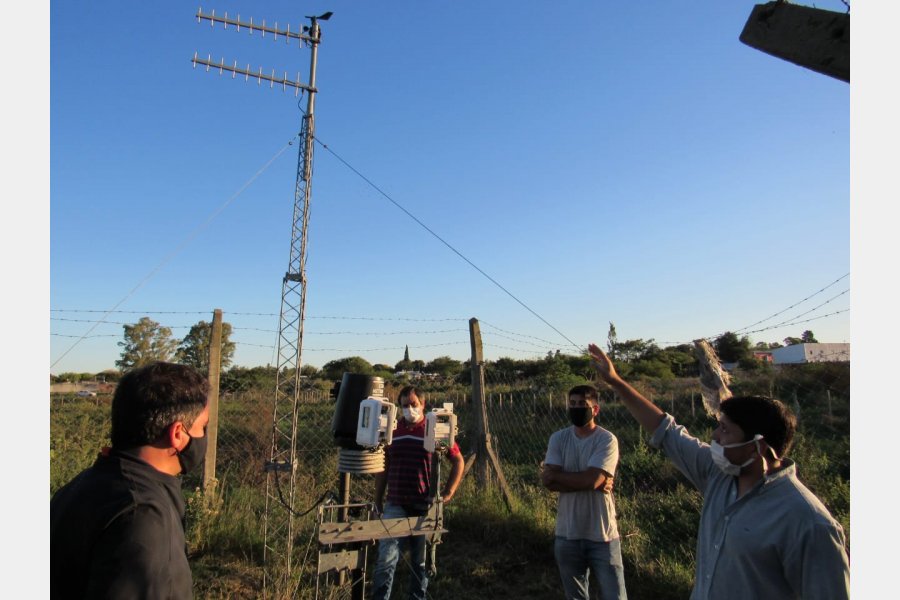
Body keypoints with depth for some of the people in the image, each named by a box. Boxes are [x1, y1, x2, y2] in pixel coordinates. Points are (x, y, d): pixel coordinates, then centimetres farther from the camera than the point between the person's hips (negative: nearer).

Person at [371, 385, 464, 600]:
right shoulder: (392, 430, 5)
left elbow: (458, 461, 3)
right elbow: (383, 467, 13)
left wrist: (449, 492, -4)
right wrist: (378, 500, 11)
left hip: (425, 507, -2)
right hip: (395, 505, 2)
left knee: (421, 560, 12)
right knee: (386, 558, -2)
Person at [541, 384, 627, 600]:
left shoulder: (607, 440, -12)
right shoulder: (558, 438, -1)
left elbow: (590, 479, -24)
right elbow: (548, 482, -13)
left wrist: (556, 475, -10)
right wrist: (596, 484, -18)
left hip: (601, 535, -4)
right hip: (567, 535, 4)